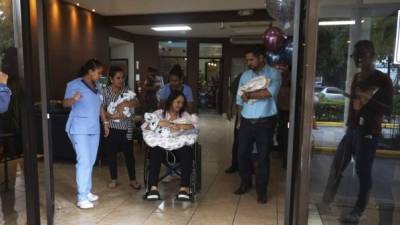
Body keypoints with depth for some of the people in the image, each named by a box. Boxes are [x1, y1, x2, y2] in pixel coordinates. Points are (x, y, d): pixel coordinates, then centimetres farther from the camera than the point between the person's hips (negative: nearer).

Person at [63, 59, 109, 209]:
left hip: (94, 129, 7)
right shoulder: (74, 84, -7)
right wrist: (74, 99, -36)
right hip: (79, 129, -7)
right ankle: (82, 198, -4)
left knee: (90, 162, 11)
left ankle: (87, 191, 22)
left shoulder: (96, 86, 14)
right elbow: (65, 103, -15)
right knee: (84, 162, -11)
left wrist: (105, 122, 17)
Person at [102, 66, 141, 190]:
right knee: (111, 153, 10)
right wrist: (112, 116, -21)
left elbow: (136, 103, -12)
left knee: (129, 153, 5)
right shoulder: (106, 92, -2)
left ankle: (132, 180, 19)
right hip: (112, 128, 0)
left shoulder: (127, 90, 2)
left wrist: (126, 104, -30)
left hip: (126, 127, 1)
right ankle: (114, 179, 27)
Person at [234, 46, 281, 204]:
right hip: (246, 122, 4)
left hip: (265, 122, -4)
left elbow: (269, 92, -23)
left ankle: (261, 190, 20)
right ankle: (245, 183, 31)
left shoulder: (273, 74, -5)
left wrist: (249, 95, -12)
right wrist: (239, 120, 7)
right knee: (242, 154, 9)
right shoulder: (245, 76, 9)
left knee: (263, 157, 5)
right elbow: (240, 99, 10)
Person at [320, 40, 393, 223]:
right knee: (337, 166, 8)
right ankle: (326, 201, 20)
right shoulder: (357, 78, 14)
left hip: (368, 133, -7)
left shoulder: (382, 80, -7)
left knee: (363, 171, -1)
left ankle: (358, 211, 13)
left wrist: (367, 99, -25)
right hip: (352, 130, 7)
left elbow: (387, 110, -14)